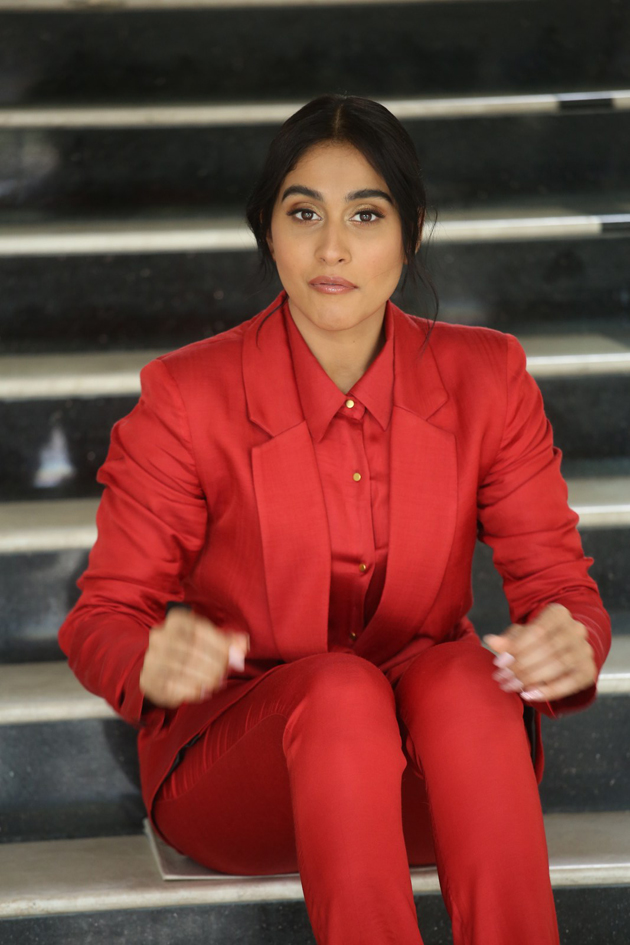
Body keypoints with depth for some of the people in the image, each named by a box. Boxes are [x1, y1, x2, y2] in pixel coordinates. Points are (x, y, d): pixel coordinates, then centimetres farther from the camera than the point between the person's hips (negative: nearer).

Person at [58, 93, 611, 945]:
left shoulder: (486, 378, -2)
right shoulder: (188, 398, -9)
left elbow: (558, 581, -3)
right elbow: (104, 615, -7)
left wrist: (569, 648, -29)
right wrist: (156, 667, -32)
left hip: (437, 771, 2)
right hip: (234, 762, -2)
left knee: (463, 674, -31)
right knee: (341, 687, -34)